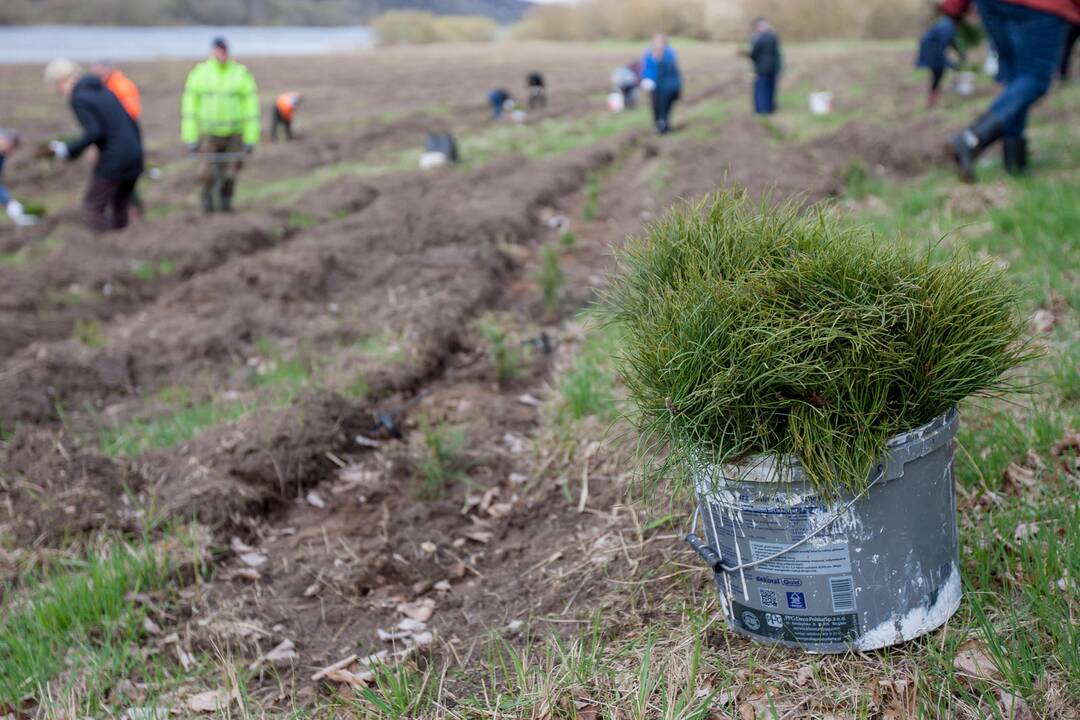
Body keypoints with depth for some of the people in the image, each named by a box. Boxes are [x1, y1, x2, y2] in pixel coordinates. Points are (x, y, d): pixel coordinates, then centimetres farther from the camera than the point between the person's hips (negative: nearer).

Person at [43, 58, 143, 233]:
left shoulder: (78, 99, -9)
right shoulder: (104, 90, 15)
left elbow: (94, 133, -20)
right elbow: (131, 122, 16)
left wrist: (67, 150, -9)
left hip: (114, 160, -8)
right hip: (134, 154, 8)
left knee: (93, 206, 6)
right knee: (120, 206, 18)